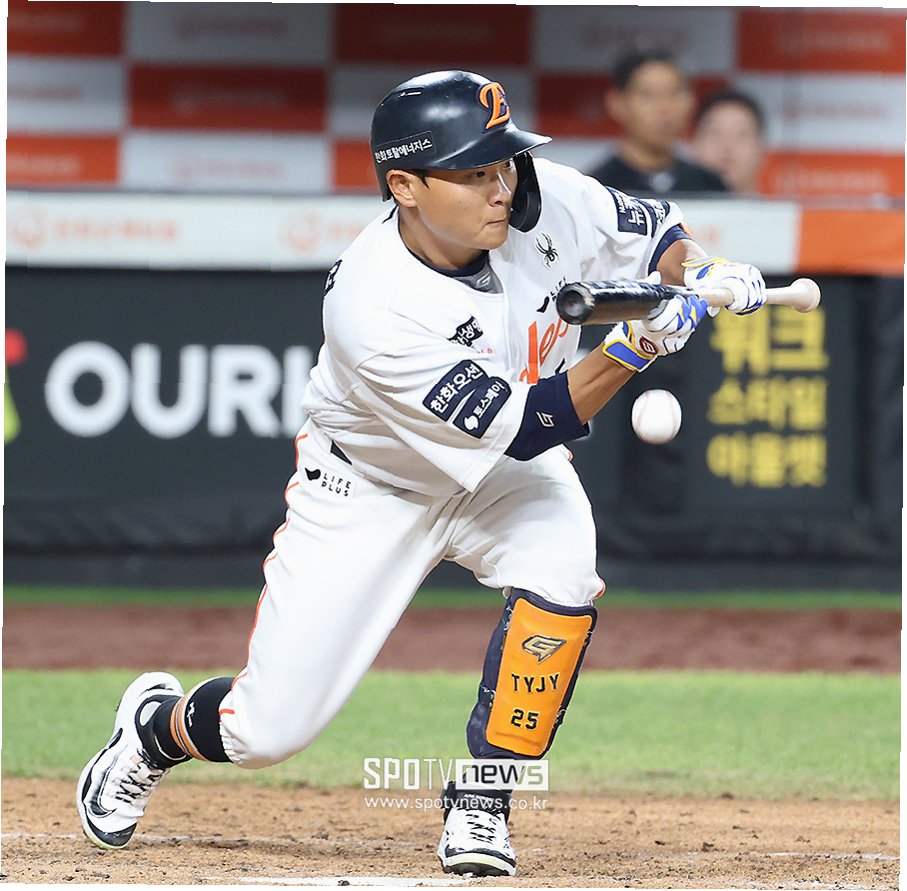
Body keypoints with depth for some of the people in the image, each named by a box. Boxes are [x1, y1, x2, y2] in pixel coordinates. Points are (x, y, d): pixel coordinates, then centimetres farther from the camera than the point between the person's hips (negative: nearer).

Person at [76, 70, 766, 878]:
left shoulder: (543, 199, -23)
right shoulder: (371, 307, -37)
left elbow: (655, 233, -4)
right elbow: (523, 426, -35)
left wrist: (706, 275, -25)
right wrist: (628, 349, -47)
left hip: (510, 477, 4)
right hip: (372, 486, -4)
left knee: (562, 570, -30)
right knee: (271, 729, -4)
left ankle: (481, 807, -11)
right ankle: (156, 727, 35)